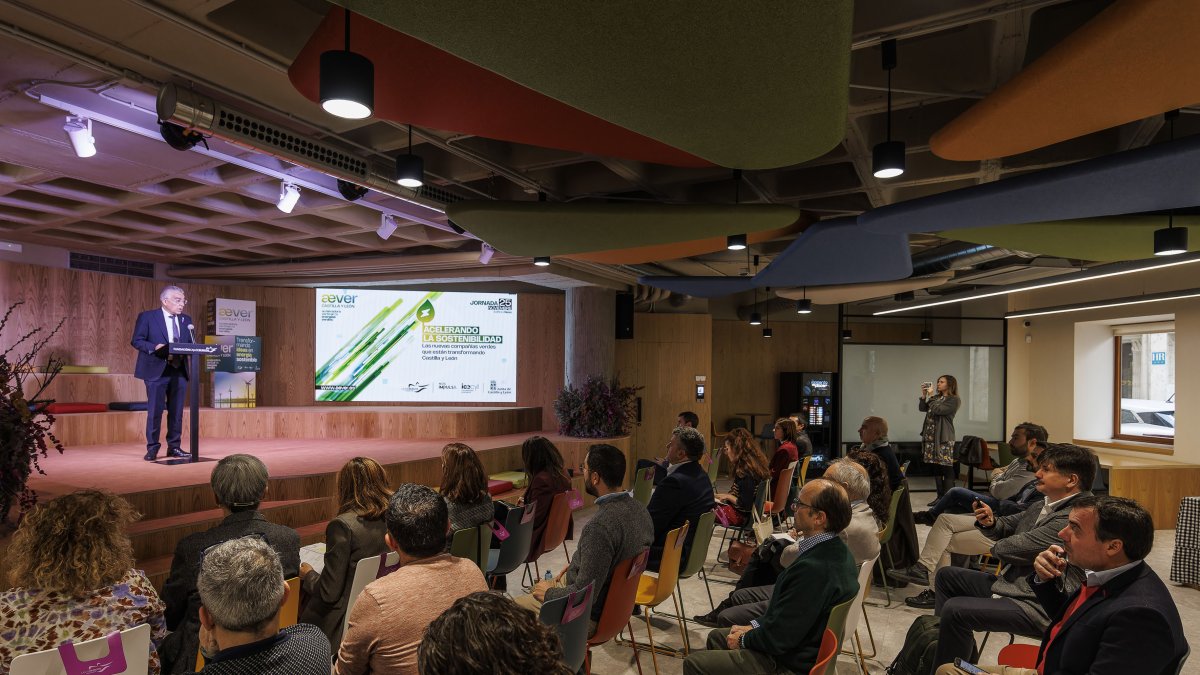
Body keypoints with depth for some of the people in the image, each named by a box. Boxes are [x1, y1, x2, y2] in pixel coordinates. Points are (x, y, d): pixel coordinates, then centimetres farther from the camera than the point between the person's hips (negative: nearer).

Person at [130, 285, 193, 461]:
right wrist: (155, 347, -21)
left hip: (179, 371, 5)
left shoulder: (186, 320, 12)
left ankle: (174, 446, 16)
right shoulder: (147, 317, -1)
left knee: (177, 411, 8)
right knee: (155, 411, -1)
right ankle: (152, 448, 9)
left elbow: (191, 345, 14)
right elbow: (136, 340, -5)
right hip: (157, 370, -4)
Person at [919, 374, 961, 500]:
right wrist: (924, 395, 3)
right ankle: (940, 496, 16)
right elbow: (922, 408, 12)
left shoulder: (954, 400, -5)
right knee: (936, 468, 9)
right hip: (931, 436, 7)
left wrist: (931, 396, -7)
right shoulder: (936, 397, 15)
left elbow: (938, 410, -17)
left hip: (944, 438, -7)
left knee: (947, 469, -5)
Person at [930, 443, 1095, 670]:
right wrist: (990, 523, -6)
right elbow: (1009, 525, 17)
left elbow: (1010, 549, -25)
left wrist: (997, 547, -1)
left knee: (955, 610, -24)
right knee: (946, 576, 15)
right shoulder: (1046, 505, 6)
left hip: (1038, 606, -11)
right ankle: (946, 640, 26)